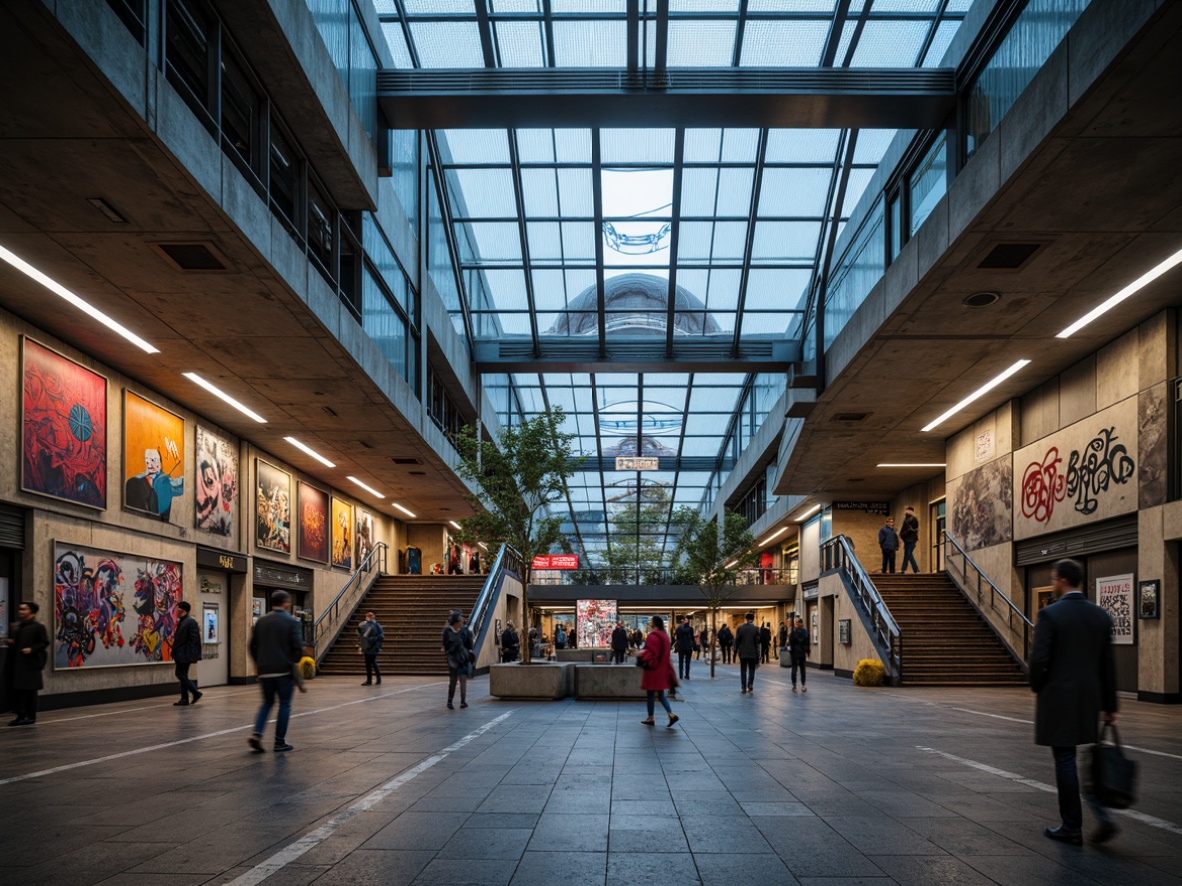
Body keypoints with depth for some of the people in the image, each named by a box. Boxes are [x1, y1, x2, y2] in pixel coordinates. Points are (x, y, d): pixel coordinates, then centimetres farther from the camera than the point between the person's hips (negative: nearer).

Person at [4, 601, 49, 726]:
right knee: (16, 689, 4)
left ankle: (31, 716, 3)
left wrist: (32, 649, -20)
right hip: (16, 663, 7)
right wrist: (11, 642, 5)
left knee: (30, 690, -2)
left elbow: (44, 643, -9)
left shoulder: (38, 627, -6)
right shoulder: (17, 627, 16)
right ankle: (21, 715, 11)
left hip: (31, 664, -7)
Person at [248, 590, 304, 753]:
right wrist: (295, 663, 3)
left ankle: (257, 734, -3)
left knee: (267, 703, 16)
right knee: (284, 704, 6)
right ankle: (280, 741, 6)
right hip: (284, 670, -5)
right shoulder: (292, 622, -7)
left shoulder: (261, 621, 9)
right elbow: (298, 646, -13)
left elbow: (253, 645, 11)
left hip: (265, 670, 5)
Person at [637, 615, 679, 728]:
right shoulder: (664, 635, 11)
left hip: (653, 669, -8)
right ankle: (671, 714, -4)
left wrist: (641, 654, -9)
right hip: (662, 669, 8)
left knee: (650, 693, 3)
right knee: (660, 694, 11)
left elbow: (651, 652, -22)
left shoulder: (653, 636, -17)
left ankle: (650, 718, 9)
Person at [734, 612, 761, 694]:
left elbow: (737, 640, -1)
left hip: (743, 653, 1)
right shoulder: (755, 629, -7)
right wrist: (757, 655, 3)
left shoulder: (740, 628, -3)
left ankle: (743, 688, 5)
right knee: (751, 670, 9)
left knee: (743, 671, 8)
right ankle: (750, 686, -2)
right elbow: (757, 642, -4)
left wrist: (735, 650, 9)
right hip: (752, 653, -1)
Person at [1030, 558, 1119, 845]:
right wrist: (1109, 705, 12)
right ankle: (1102, 817, 5)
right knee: (1075, 761, 17)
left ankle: (1071, 828, 11)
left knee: (1065, 761, 3)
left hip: (1058, 700, -6)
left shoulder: (1050, 614, -13)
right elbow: (1108, 664, 7)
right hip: (1089, 700, 6)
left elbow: (1038, 659, -16)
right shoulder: (1100, 616, 5)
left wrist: (1038, 688, 3)